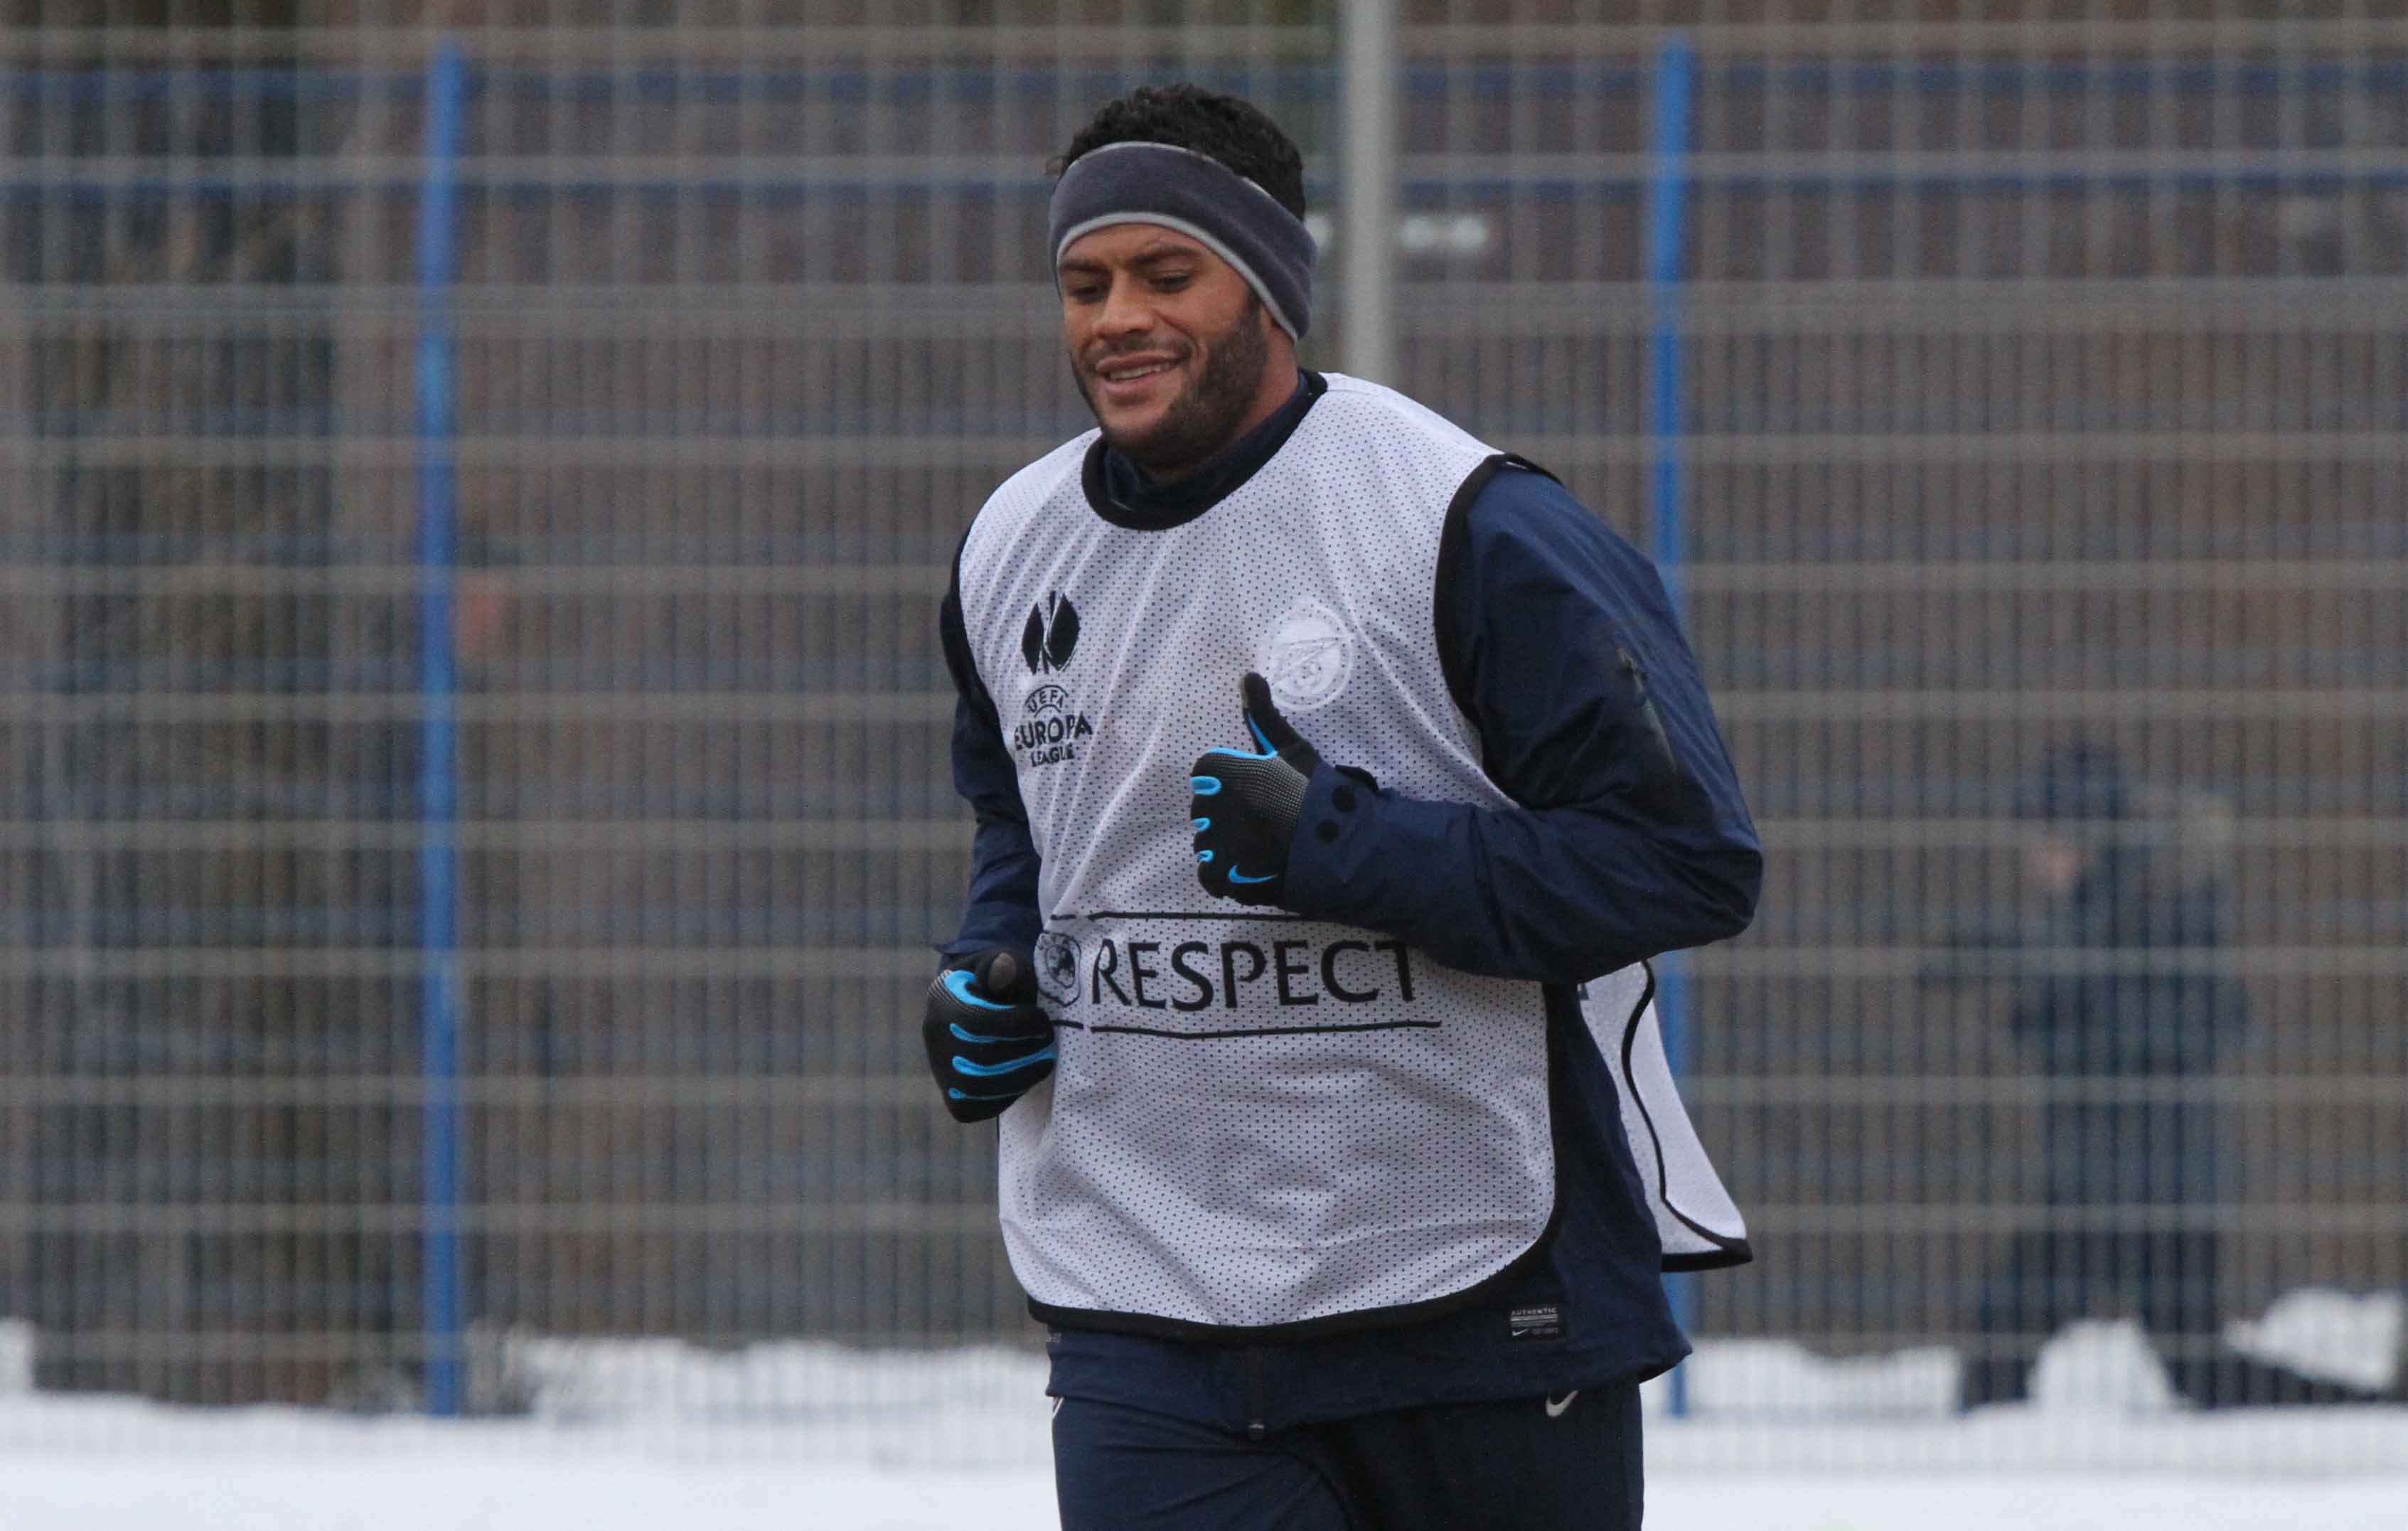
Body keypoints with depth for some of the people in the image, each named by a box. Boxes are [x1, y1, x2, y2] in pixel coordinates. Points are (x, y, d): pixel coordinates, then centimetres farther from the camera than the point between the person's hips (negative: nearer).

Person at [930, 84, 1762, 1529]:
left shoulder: (1474, 528, -13)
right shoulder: (1012, 553, 8)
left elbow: (1689, 857, -16)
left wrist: (1342, 844, -22)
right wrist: (994, 971, 6)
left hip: (1482, 1299, -4)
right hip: (1148, 1331, 4)